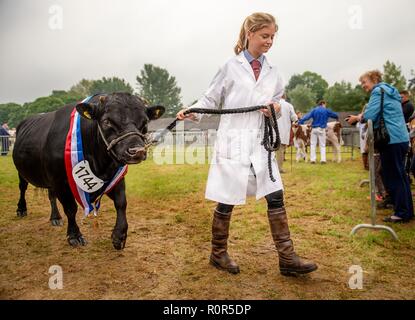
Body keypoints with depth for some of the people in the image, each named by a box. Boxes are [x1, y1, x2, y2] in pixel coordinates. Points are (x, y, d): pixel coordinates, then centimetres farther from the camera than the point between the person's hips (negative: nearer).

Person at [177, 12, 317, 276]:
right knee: (226, 202, 4)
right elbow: (211, 99, 1)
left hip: (260, 144, 4)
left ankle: (287, 258, 9)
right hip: (232, 142, -4)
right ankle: (218, 254, 23)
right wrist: (191, 112, -16)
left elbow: (277, 103, 18)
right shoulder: (231, 67, 0)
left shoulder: (273, 73, 12)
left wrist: (277, 108, -6)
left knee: (276, 197, -1)